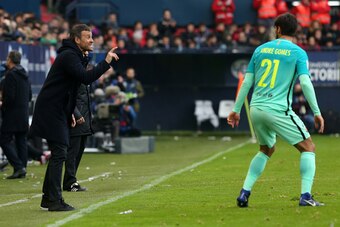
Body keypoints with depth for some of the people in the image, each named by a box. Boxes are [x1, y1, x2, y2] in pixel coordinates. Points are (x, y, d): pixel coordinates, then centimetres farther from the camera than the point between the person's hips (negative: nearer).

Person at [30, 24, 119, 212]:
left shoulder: (74, 55, 17)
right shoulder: (69, 56, -16)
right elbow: (86, 78, -30)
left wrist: (69, 112, 20)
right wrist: (106, 62, -27)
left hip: (58, 112, 11)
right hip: (51, 112, -11)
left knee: (58, 154, 13)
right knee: (59, 154, -11)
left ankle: (48, 199, 18)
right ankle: (54, 201, -11)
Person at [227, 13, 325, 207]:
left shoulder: (261, 49, 12)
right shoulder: (298, 53, 0)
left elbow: (247, 82, 11)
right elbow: (305, 83, -10)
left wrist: (236, 110, 16)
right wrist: (317, 113, -7)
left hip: (256, 109, 5)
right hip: (279, 110, -5)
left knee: (267, 149, 26)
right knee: (308, 148, 6)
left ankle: (245, 193, 16)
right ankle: (306, 195, -9)